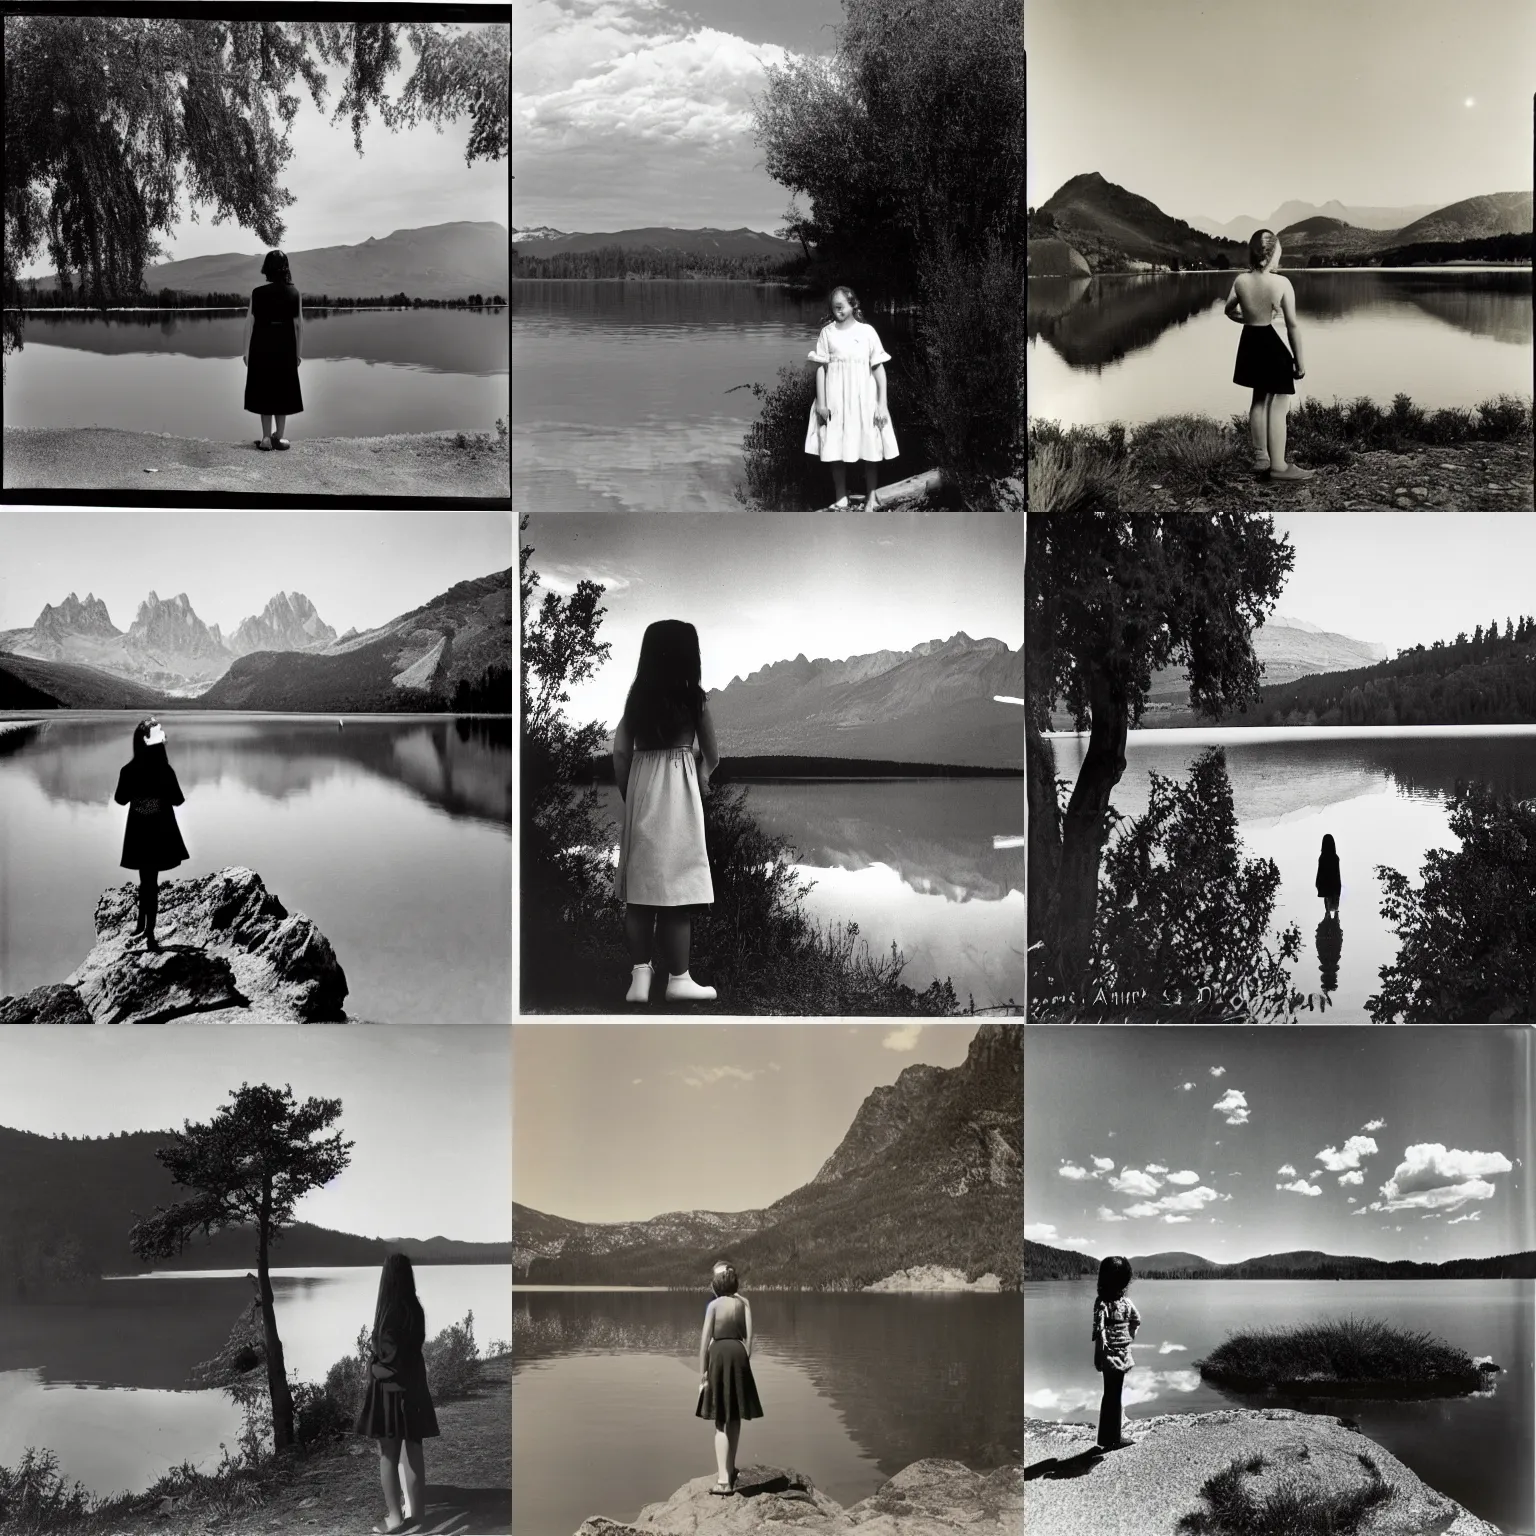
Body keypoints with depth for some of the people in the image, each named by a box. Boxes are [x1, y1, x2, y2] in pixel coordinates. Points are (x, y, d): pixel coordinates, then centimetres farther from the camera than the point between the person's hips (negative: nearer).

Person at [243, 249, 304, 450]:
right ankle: (279, 437, 16)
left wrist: (246, 351, 1)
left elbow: (249, 323, -7)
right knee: (283, 390, 13)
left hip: (262, 347, -1)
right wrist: (299, 352, 7)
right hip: (285, 348, 1)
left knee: (264, 390, 8)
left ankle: (266, 438, 7)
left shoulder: (258, 293, -8)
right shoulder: (294, 294, -4)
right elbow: (299, 325, -2)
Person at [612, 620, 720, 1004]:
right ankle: (678, 978, 1)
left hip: (640, 785, 5)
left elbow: (620, 752, 3)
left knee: (640, 886, 7)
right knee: (676, 887, -2)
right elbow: (712, 756, 4)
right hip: (677, 788, -5)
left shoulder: (636, 696, 6)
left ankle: (640, 975, 5)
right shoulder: (693, 696, -4)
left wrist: (628, 795, 13)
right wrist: (701, 774, 25)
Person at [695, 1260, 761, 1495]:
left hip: (719, 1355, -3)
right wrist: (745, 1361, 7)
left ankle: (724, 1480, -7)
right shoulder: (744, 1303, 3)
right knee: (734, 1419, 19)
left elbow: (705, 1340, -7)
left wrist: (702, 1374, -3)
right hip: (739, 1354, 3)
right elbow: (749, 1337, -1)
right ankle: (730, 1470, 34)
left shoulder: (714, 1305, -6)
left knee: (721, 1422, 0)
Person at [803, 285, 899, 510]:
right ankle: (841, 498, 15)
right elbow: (821, 368, 3)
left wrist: (882, 404, -4)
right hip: (835, 400, 1)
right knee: (836, 450, 2)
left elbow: (879, 368, 0)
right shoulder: (827, 332, 1)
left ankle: (870, 499, 12)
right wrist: (821, 403, -3)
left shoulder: (867, 331, -2)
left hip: (864, 398, -1)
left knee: (871, 450, 1)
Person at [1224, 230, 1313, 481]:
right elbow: (1292, 325, -15)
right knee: (1278, 406, 0)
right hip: (1272, 346, -6)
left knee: (1259, 400, 20)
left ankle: (1261, 457, 28)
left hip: (1251, 343, 6)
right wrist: (1299, 359, -6)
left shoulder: (1241, 280, -6)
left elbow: (1230, 311, 11)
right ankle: (1278, 466, 1)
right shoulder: (1281, 283, -19)